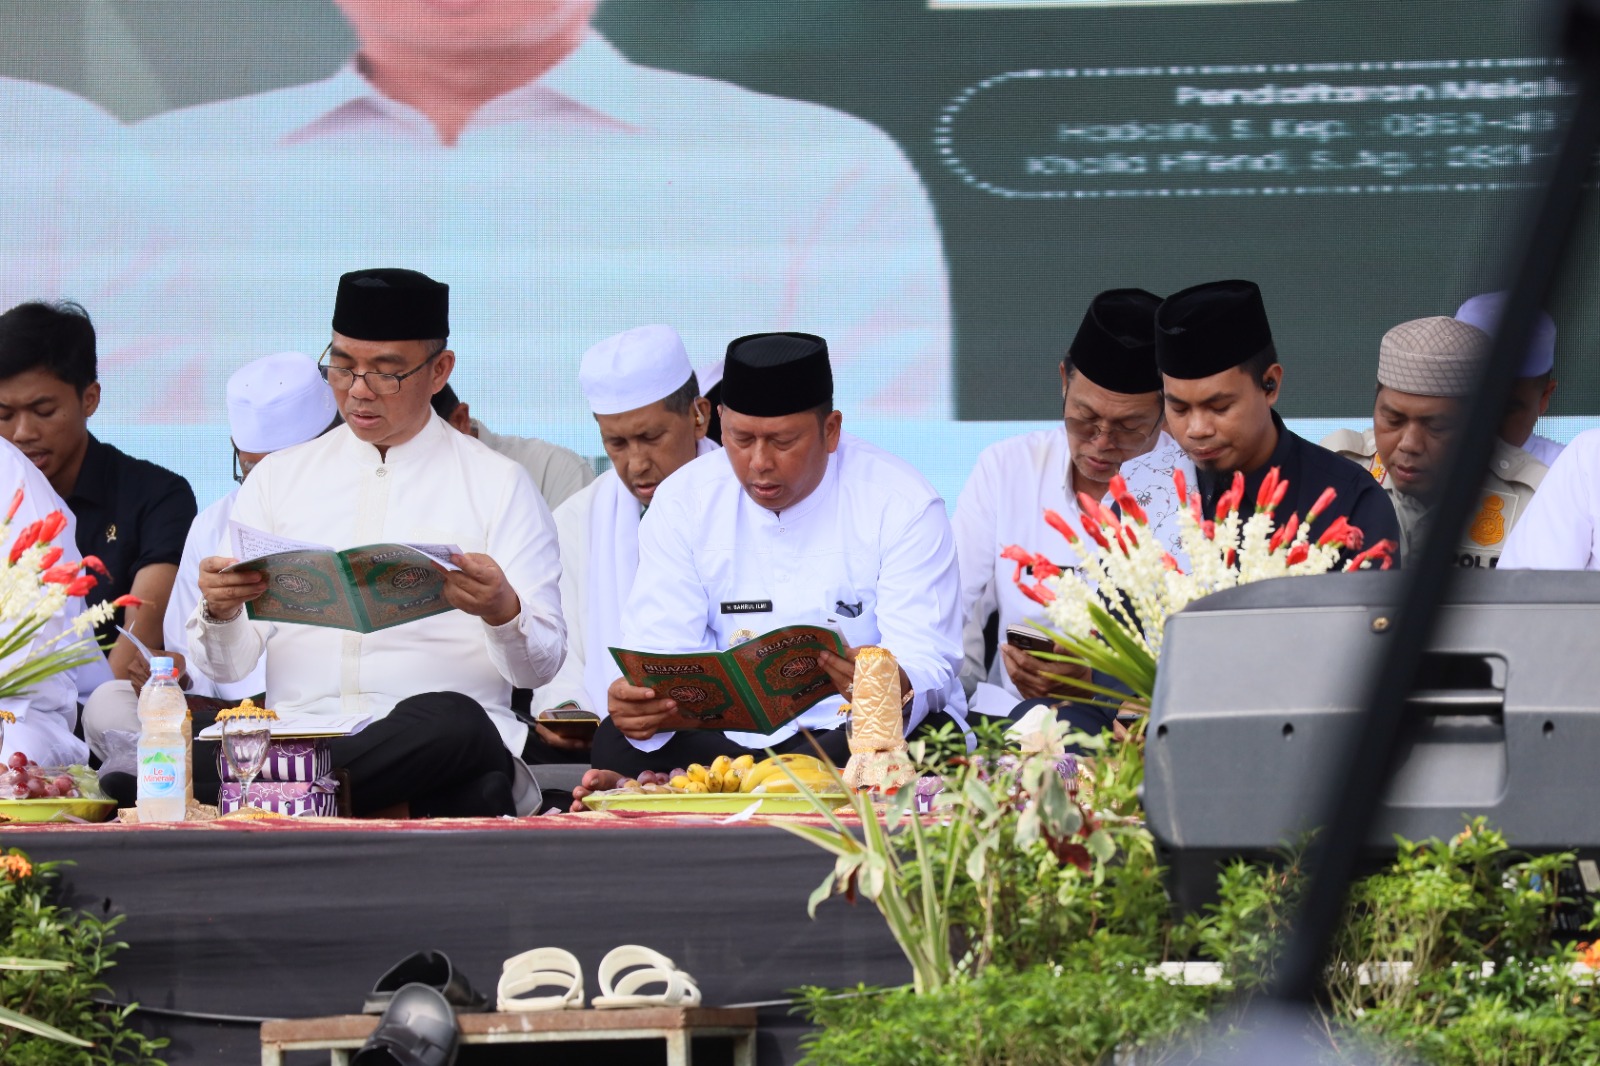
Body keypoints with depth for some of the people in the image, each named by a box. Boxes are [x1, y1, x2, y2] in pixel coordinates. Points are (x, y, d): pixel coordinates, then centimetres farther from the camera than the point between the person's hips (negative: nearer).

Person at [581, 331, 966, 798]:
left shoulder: (902, 503, -8)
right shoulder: (684, 502, 1)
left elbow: (926, 663, -15)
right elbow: (661, 650, -6)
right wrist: (640, 702, -33)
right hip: (732, 733, 0)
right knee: (616, 743, -30)